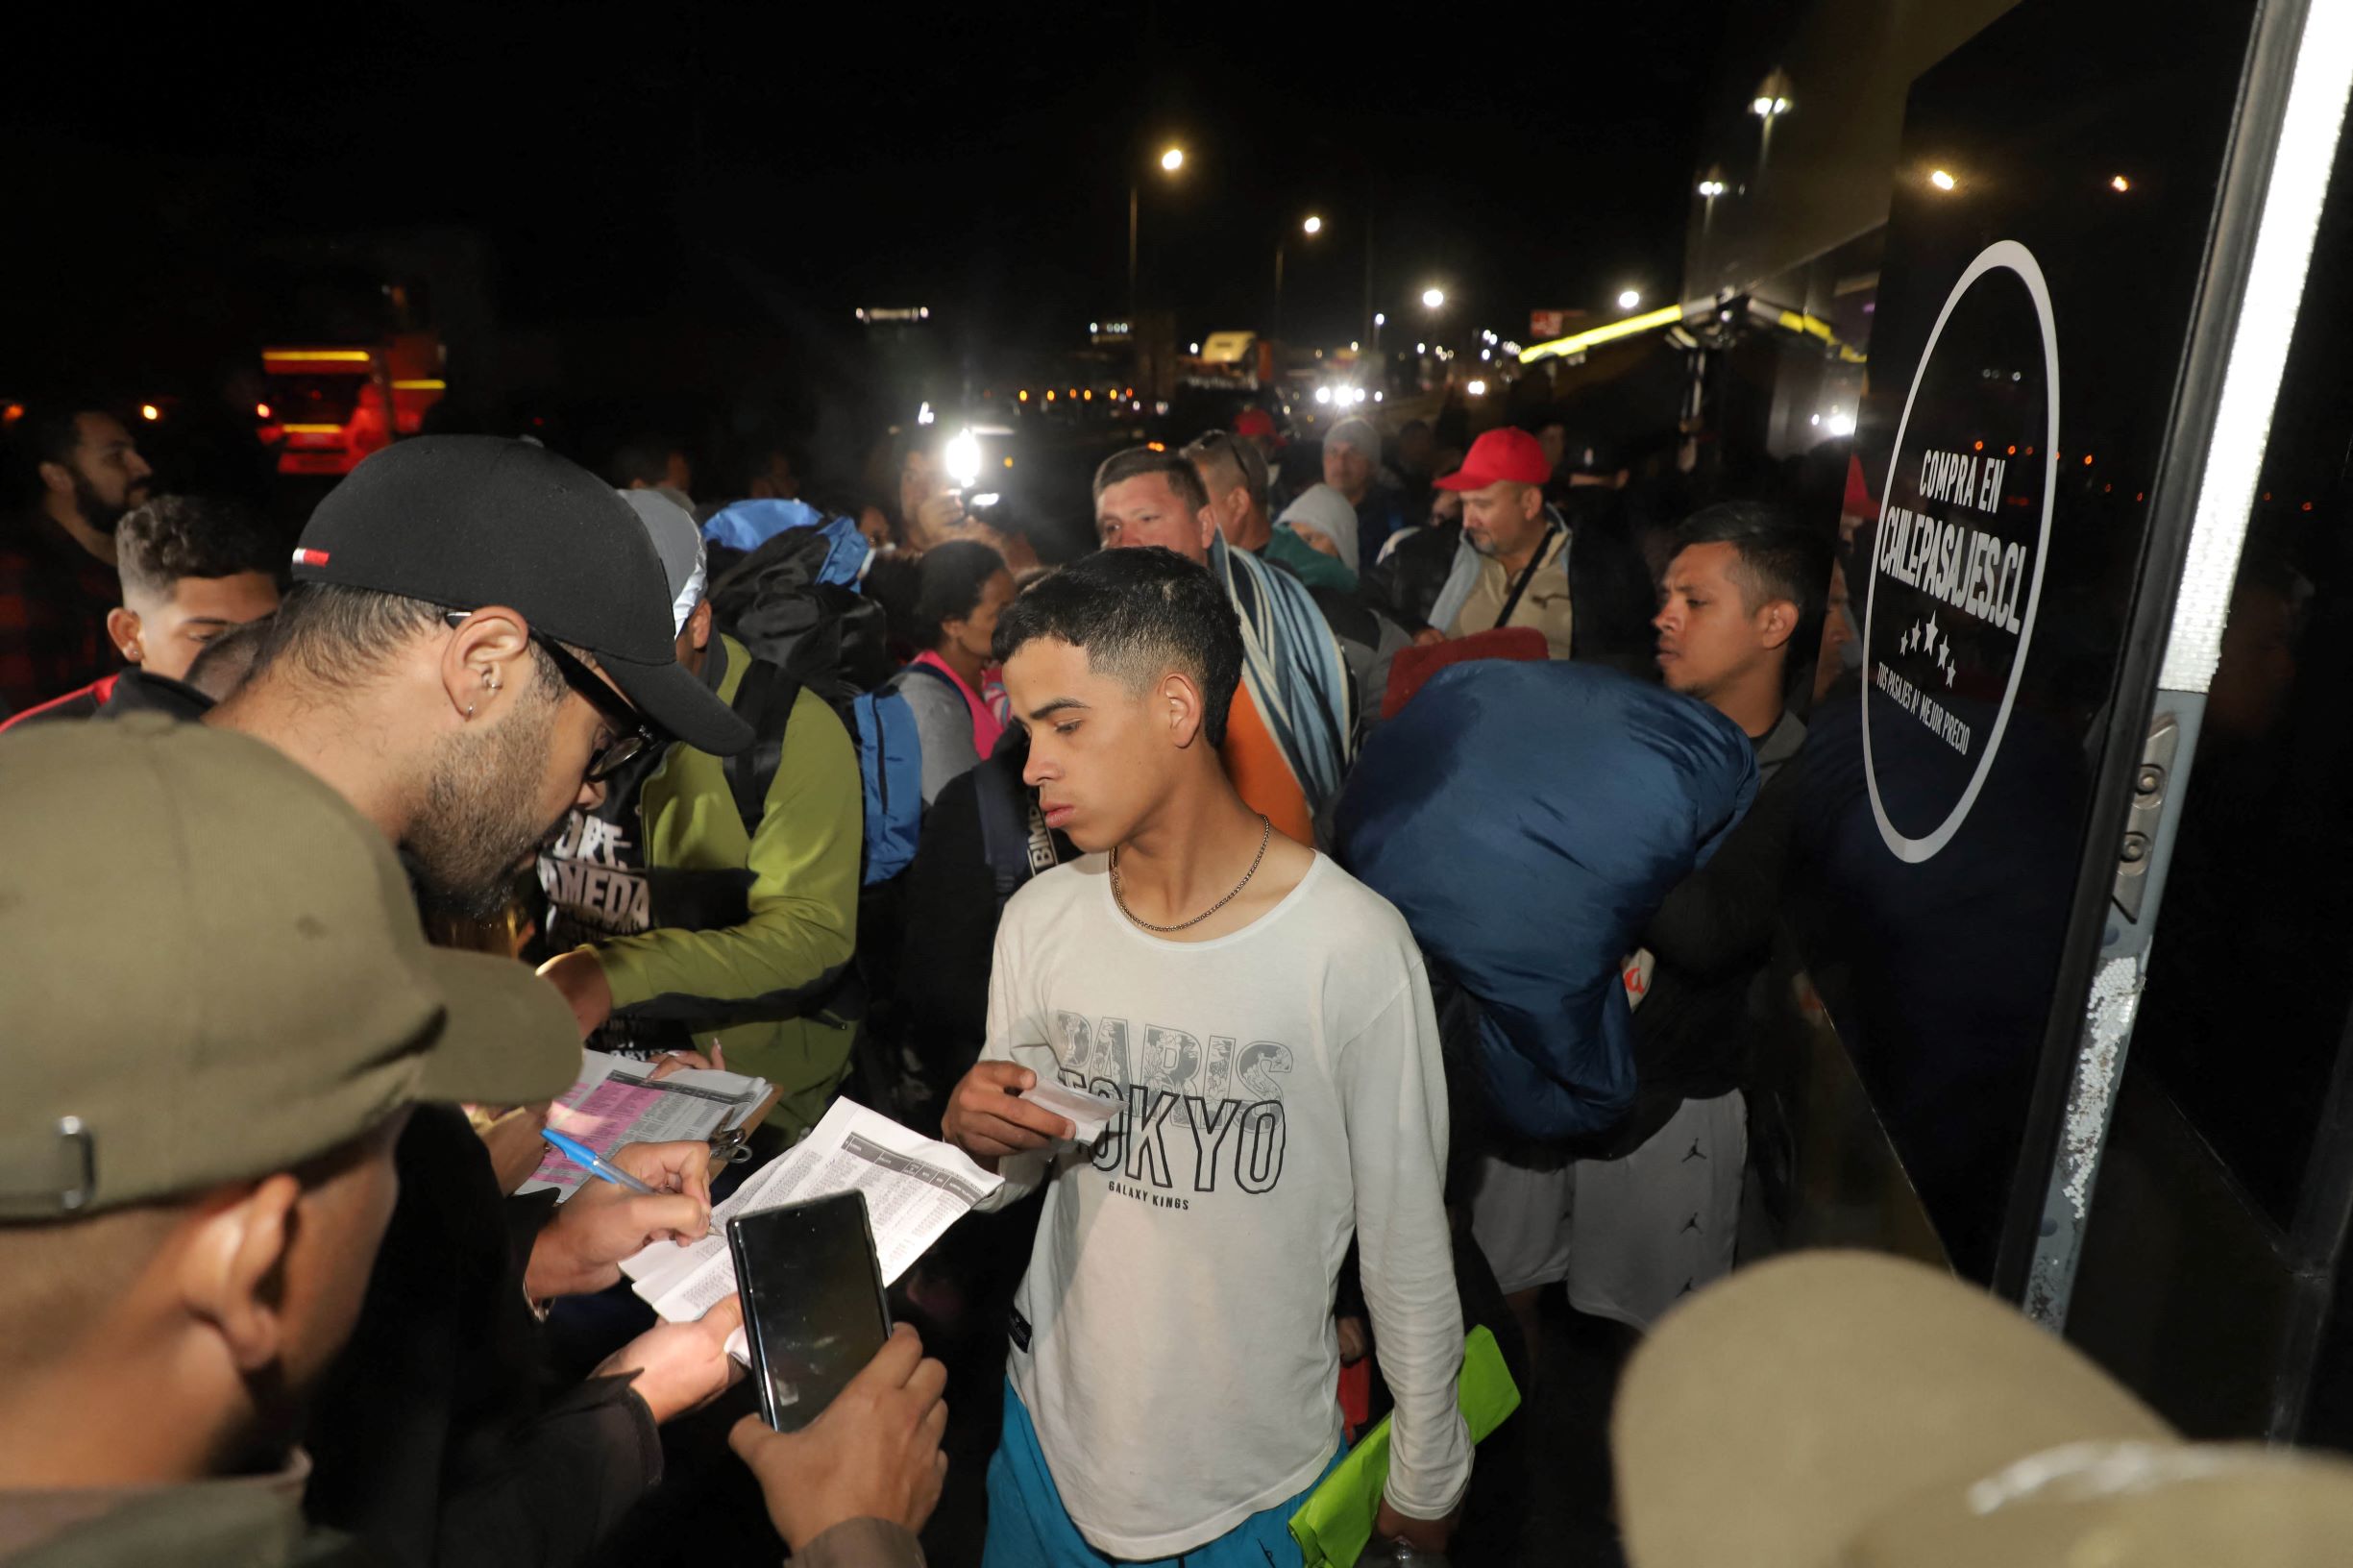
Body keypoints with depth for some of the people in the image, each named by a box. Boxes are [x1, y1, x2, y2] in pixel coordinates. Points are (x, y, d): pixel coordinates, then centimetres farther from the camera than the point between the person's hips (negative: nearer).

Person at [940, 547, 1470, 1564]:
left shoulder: (1351, 946, -21)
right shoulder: (1038, 919, -7)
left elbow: (1405, 1243, -10)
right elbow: (1018, 1172, 5)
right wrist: (975, 1137, -17)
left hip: (1257, 1482, -3)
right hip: (1052, 1437, 4)